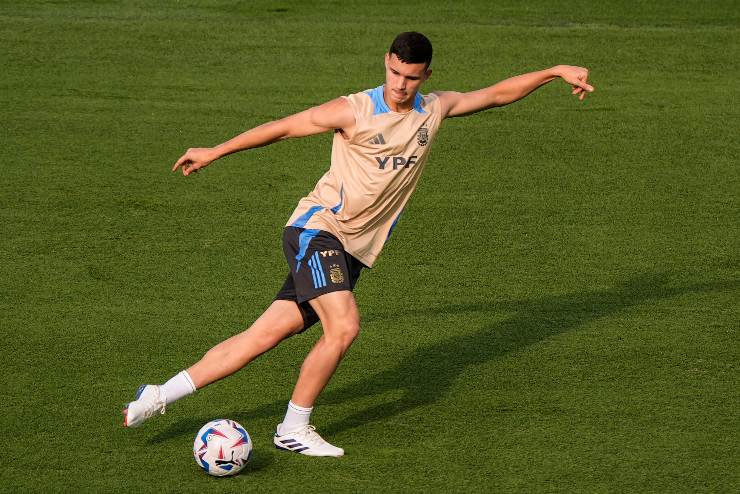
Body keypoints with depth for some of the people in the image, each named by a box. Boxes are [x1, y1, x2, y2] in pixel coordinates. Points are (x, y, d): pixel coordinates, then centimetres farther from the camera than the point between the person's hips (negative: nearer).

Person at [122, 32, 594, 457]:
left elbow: (497, 93, 15)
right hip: (317, 228, -6)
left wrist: (557, 71, 10)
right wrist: (214, 152, 4)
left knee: (266, 335, -1)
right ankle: (294, 428, -6)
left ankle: (160, 396, 5)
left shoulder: (435, 109, 6)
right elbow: (282, 127, -2)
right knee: (344, 327, -23)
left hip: (355, 251, 6)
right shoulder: (354, 112, -10)